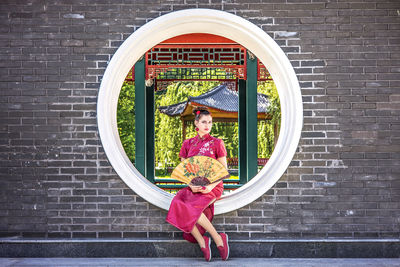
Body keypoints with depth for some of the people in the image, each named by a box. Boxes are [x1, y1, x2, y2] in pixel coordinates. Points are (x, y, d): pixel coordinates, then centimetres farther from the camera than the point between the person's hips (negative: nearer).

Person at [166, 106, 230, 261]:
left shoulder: (217, 143, 2)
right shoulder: (188, 144, 11)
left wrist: (211, 186, -16)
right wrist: (191, 185, -10)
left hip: (212, 186, -3)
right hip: (193, 187, 4)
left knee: (191, 208, -31)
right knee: (178, 204, -28)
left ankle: (218, 238, -14)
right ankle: (202, 243, -20)